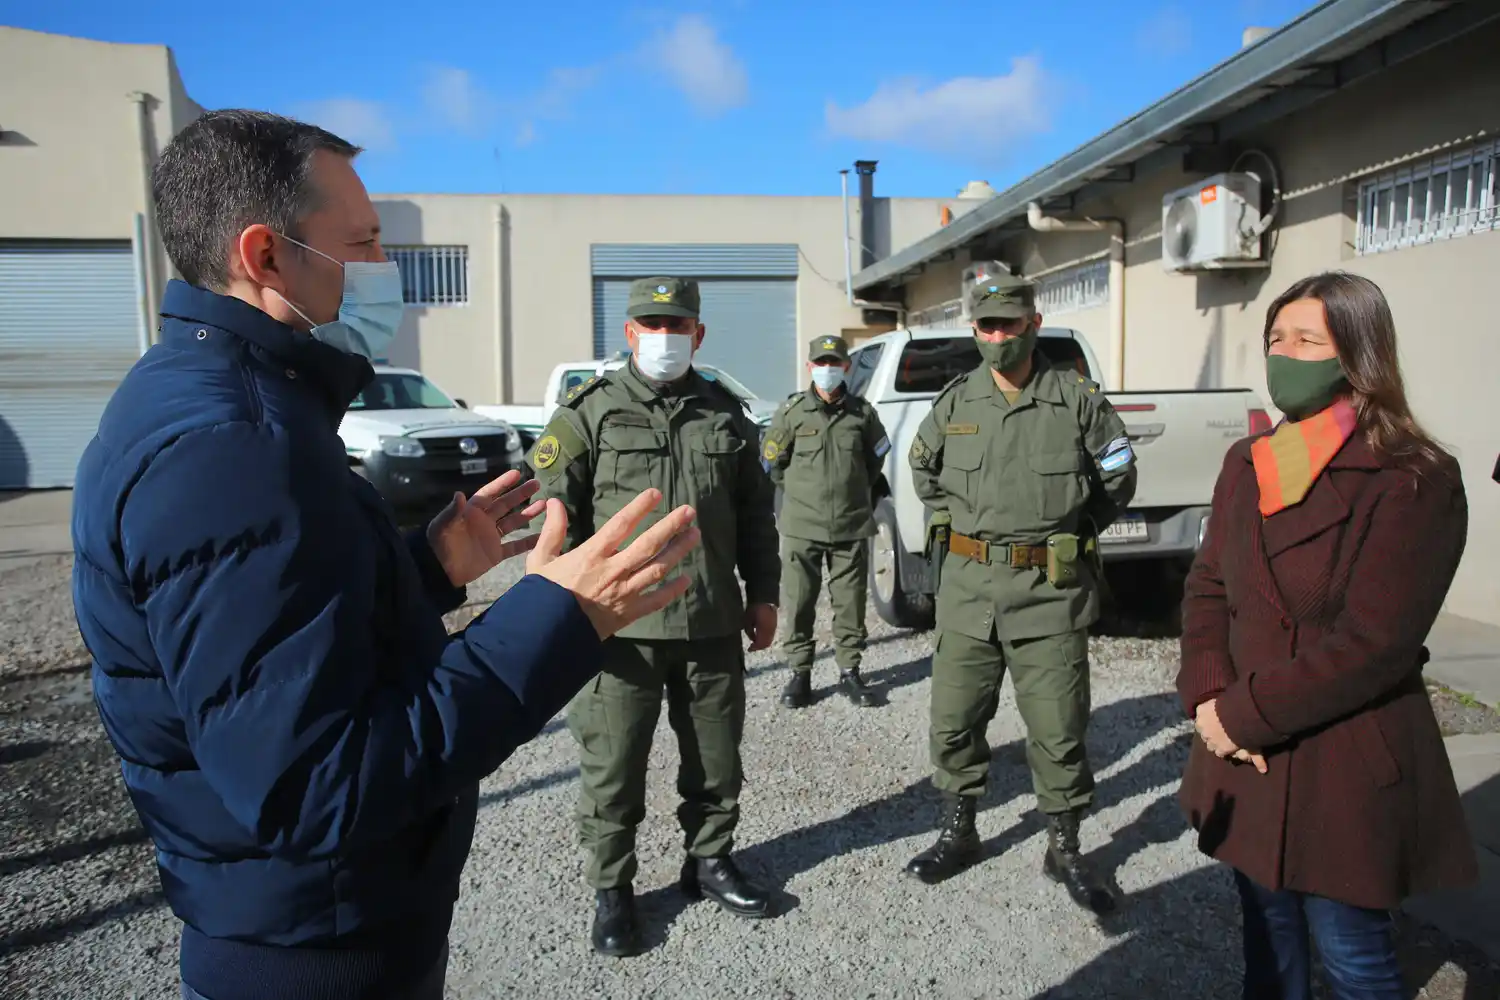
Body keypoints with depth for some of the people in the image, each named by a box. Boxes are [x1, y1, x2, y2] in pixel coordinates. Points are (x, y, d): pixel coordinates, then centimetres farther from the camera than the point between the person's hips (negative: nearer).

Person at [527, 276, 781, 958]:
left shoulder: (726, 415, 10)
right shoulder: (590, 412, -2)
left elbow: (755, 514, 16)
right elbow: (556, 513, -5)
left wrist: (762, 594, 13)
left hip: (713, 624, 4)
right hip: (620, 627, -3)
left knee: (716, 756, 16)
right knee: (612, 766, 6)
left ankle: (709, 861, 37)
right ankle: (611, 889, 25)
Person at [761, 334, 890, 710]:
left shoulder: (862, 412, 4)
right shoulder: (792, 410, 0)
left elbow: (877, 455, 19)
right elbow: (771, 461, 10)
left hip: (852, 526, 1)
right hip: (801, 527, -1)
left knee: (850, 602, 6)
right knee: (799, 603, 3)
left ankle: (849, 671, 19)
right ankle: (799, 673, 15)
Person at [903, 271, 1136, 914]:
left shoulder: (1078, 399, -2)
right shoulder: (955, 401, 5)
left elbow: (1118, 481, 9)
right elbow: (923, 471, 22)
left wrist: (1069, 534, 7)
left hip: (1050, 593, -2)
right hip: (967, 588, 3)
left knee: (1058, 729, 5)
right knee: (953, 722, 10)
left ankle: (1065, 850, 24)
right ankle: (957, 834, 29)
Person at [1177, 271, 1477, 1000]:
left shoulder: (1416, 481, -13)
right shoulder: (1247, 464, 7)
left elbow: (1373, 642, -19)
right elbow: (1206, 588, 6)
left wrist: (1243, 715, -16)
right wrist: (1207, 697, -10)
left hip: (1349, 771, -5)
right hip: (1247, 760, 6)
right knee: (1268, 940, 20)